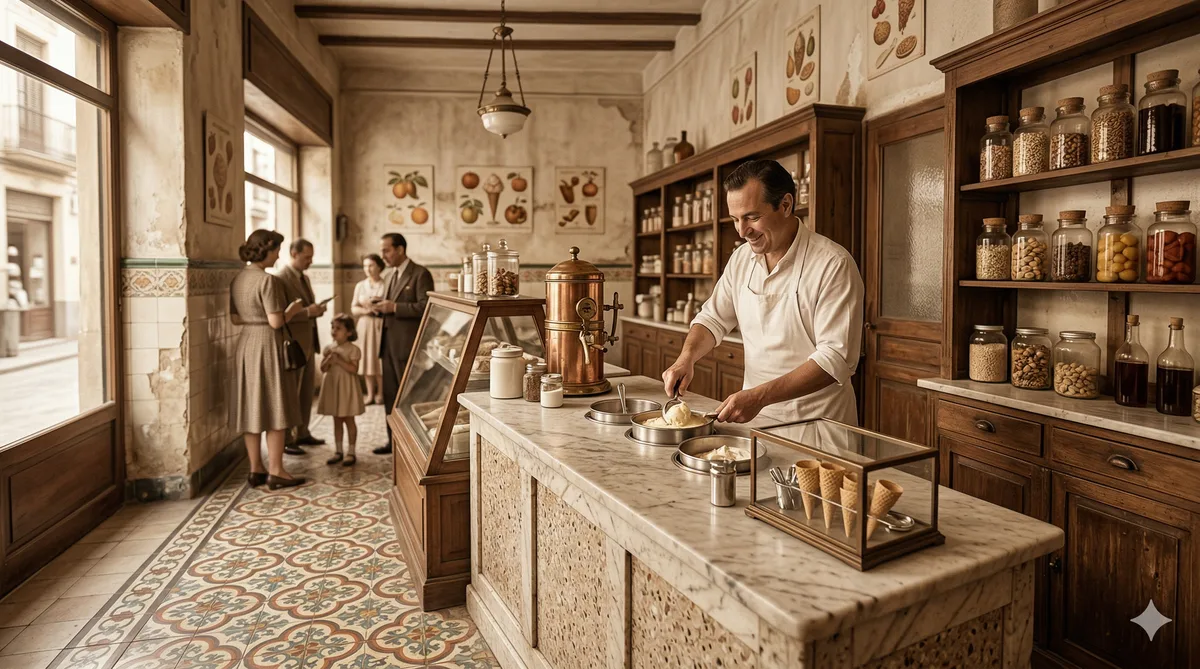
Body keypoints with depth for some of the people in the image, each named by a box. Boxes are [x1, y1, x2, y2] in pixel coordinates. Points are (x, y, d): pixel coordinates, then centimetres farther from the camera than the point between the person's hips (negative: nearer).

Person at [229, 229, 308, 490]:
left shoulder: (238, 280, 8)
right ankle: (275, 472, 5)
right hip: (268, 345, -8)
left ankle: (256, 469, 19)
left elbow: (235, 319, 13)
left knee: (251, 408, 11)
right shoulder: (268, 280, -16)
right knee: (274, 408, 0)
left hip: (246, 345, 8)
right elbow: (276, 322, -18)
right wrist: (293, 310, -1)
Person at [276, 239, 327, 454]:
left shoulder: (304, 277, 15)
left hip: (308, 342, 9)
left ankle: (302, 433, 26)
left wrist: (316, 310, 3)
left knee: (307, 391, 15)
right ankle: (286, 439, 8)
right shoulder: (281, 278, -14)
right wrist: (307, 312, -26)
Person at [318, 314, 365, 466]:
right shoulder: (328, 349, 6)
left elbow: (354, 369, -17)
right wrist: (328, 359, -16)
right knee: (336, 420, 12)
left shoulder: (353, 349, -9)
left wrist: (339, 360, -22)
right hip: (332, 387, 5)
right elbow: (323, 369, 2)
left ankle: (351, 452, 11)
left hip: (346, 388, -5)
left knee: (348, 420, 2)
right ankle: (338, 451, 20)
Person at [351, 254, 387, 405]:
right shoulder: (360, 285, 9)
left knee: (380, 358, -3)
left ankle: (380, 393, 9)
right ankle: (370, 394, 11)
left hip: (381, 325, -3)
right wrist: (365, 310, -11)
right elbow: (354, 308, 7)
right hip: (365, 325, 4)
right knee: (367, 358, 4)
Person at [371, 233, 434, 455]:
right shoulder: (388, 275, 16)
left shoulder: (420, 274, -9)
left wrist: (394, 307, -20)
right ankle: (394, 439, 21)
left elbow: (426, 307, -17)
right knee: (389, 394, 11)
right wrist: (380, 308, 2)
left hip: (408, 344, -8)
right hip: (387, 342, 8)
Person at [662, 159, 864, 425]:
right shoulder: (741, 258, 6)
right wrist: (687, 357, -5)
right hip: (755, 415, 5)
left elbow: (836, 357, -18)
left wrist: (760, 396, -26)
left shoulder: (833, 264, -13)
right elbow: (713, 318, 16)